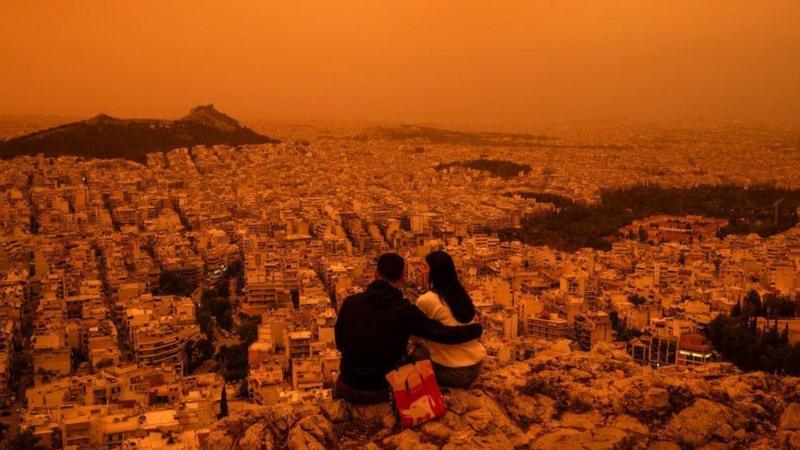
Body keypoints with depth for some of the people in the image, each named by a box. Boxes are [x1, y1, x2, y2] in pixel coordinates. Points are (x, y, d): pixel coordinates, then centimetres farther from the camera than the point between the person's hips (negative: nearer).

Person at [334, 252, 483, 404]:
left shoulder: (351, 302, -12)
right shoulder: (405, 310, -16)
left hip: (351, 388, 1)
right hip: (384, 390, 0)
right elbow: (445, 334, -11)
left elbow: (340, 343, 1)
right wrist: (476, 328, 5)